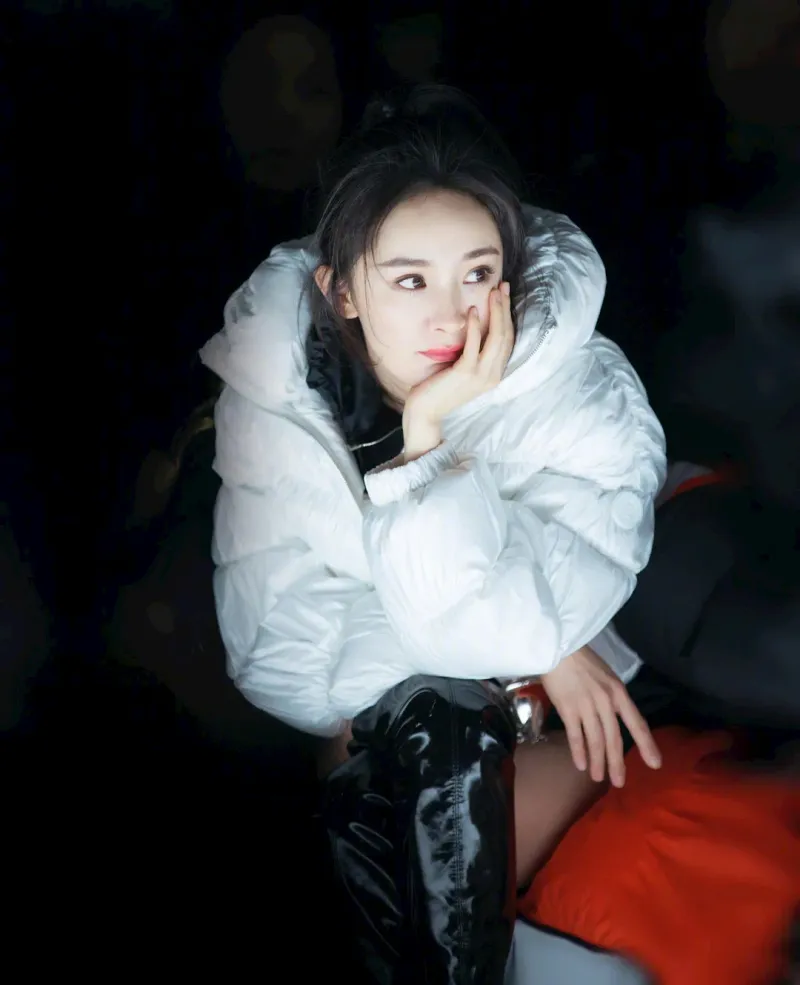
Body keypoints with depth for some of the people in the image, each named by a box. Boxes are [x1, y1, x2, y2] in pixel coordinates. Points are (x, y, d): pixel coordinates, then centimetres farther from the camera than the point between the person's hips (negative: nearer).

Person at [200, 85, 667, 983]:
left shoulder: (588, 393, -21)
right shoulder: (273, 387, -17)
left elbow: (504, 621, -28)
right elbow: (280, 653, -21)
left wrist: (432, 434, -34)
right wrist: (537, 643, -24)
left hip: (538, 708, -1)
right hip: (352, 723, 1)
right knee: (422, 715, -29)